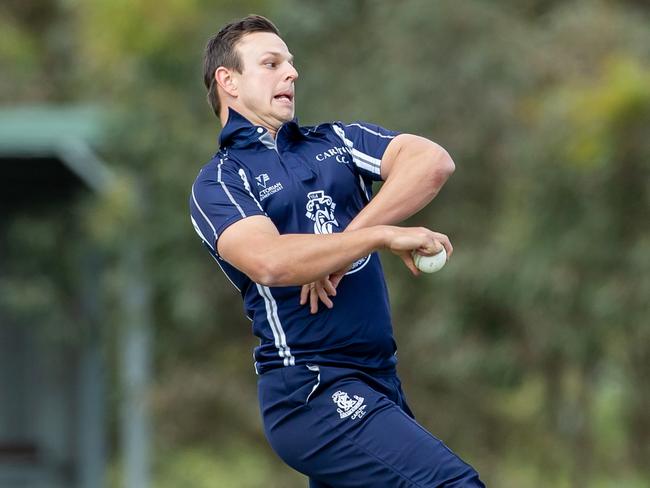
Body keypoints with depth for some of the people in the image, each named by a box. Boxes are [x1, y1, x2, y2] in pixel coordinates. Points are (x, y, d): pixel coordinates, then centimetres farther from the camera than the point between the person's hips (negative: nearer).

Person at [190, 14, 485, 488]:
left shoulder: (337, 141, 18)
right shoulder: (218, 182, 3)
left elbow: (434, 161, 0)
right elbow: (268, 260, -18)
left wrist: (345, 244, -11)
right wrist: (384, 236, -16)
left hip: (379, 379, 6)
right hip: (310, 390, -6)